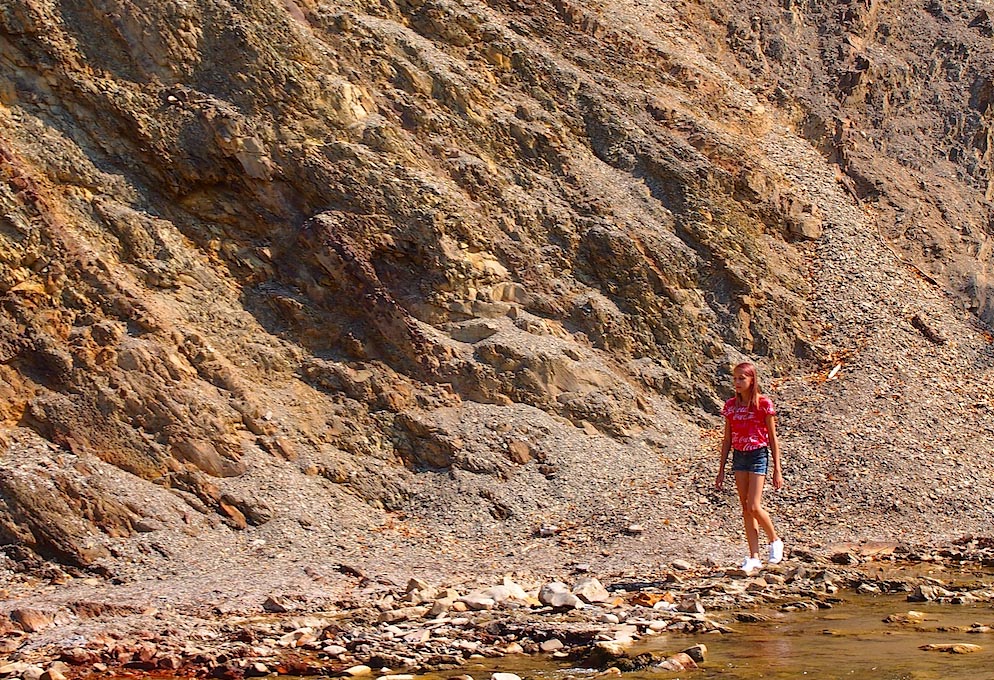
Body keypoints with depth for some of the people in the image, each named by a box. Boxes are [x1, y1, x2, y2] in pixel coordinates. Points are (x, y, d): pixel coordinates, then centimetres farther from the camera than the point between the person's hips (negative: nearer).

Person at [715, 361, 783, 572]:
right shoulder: (731, 405, 6)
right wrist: (721, 470, 11)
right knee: (746, 508, 5)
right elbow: (727, 439, 12)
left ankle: (775, 541, 14)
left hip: (758, 455, -5)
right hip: (739, 456, 5)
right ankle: (754, 557, 9)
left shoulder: (764, 403, -6)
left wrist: (777, 469, -5)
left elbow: (773, 438, -3)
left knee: (754, 506, -13)